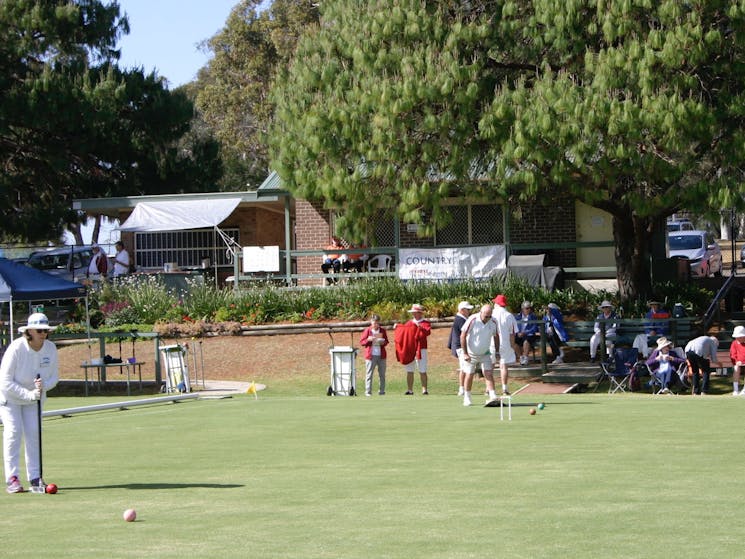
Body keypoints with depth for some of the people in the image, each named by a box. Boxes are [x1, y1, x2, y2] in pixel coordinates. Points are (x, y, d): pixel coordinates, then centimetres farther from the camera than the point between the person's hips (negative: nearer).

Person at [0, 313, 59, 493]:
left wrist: (43, 386, -25)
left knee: (34, 432, -1)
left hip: (34, 397, 4)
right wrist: (29, 394, -32)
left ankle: (35, 477, 5)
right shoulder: (16, 348, -29)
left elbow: (54, 377, -3)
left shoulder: (50, 348, -15)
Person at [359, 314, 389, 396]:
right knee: (369, 374, -3)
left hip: (381, 355, 3)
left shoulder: (382, 331, 8)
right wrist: (368, 340, -17)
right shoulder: (367, 331, 0)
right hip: (371, 355, -3)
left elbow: (386, 341, 14)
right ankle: (368, 392, 0)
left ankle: (382, 391, 15)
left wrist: (383, 342, -8)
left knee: (382, 374, 7)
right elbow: (361, 342, 1)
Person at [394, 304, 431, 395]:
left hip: (420, 349, -5)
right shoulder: (410, 322, 15)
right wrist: (397, 326, 7)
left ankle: (424, 389, -3)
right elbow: (403, 329, 26)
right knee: (409, 371, 6)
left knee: (422, 371, -5)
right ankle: (410, 390, 10)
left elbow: (428, 332, -19)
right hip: (408, 350, 5)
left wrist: (421, 327, -36)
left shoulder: (425, 323, -1)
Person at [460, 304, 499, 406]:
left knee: (489, 374, -10)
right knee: (469, 375, 3)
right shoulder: (472, 320, -19)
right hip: (471, 354, -3)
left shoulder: (493, 323, -8)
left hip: (485, 354, 3)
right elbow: (463, 336, -15)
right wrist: (465, 353, -17)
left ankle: (493, 397, -15)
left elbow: (495, 337, 8)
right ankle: (466, 398, 16)